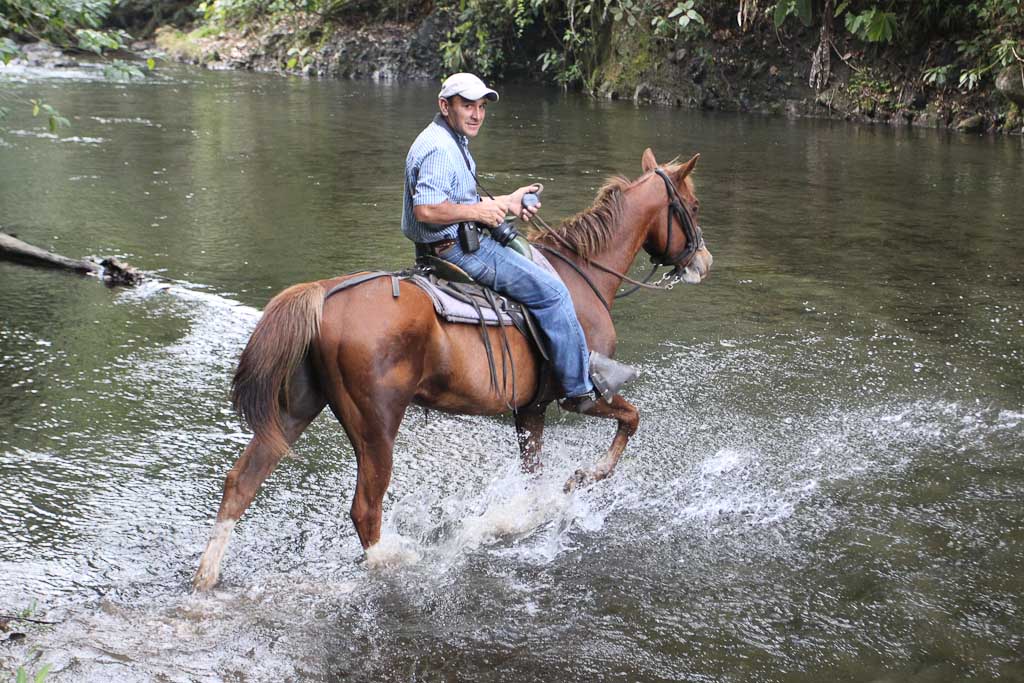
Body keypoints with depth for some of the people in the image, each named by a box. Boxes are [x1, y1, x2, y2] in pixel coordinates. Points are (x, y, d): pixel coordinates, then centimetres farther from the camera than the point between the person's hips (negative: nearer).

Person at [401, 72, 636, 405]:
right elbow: (426, 209, -30)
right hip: (457, 248, -12)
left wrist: (506, 202, 12)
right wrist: (479, 211, -21)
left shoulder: (452, 141, 15)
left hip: (453, 244, 12)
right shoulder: (439, 148, -20)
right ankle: (581, 385, 0)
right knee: (551, 291, -9)